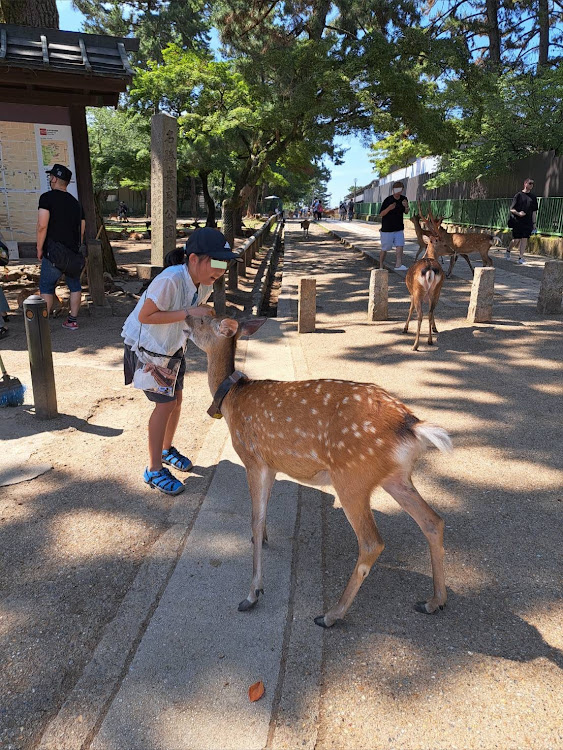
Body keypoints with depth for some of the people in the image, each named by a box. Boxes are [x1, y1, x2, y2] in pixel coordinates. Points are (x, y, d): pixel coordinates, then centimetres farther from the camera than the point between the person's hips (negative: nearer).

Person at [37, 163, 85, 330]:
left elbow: (42, 226, -16)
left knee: (46, 287, 4)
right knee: (75, 286, 13)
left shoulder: (47, 198, -8)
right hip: (73, 253, 5)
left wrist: (39, 249, -6)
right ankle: (72, 320, 16)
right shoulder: (76, 202, 11)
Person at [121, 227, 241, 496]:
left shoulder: (205, 284, -10)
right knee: (165, 404, -7)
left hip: (172, 345, 8)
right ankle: (154, 470, 9)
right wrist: (188, 313, -35)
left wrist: (206, 315, -16)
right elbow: (145, 316, -32)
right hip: (145, 345, -7)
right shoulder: (170, 280, -35)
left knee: (176, 398, 13)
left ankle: (166, 449, 38)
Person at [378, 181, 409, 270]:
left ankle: (398, 264, -17)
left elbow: (405, 212, 13)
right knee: (385, 249, 5)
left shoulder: (403, 199, 1)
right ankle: (381, 266, 20)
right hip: (387, 229, -4)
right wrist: (389, 208, -32)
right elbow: (381, 214, -14)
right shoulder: (388, 200, -13)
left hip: (399, 229, 4)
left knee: (400, 246, -12)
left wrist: (406, 206, -10)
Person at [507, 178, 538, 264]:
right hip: (517, 222, -3)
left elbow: (534, 211, 13)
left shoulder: (533, 197, 11)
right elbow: (511, 209, -3)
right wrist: (518, 213, -21)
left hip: (528, 222, 3)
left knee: (525, 239, -2)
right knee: (516, 240, -2)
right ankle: (508, 251, 26)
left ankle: (521, 257, 1)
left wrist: (534, 223, 8)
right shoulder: (518, 195, -1)